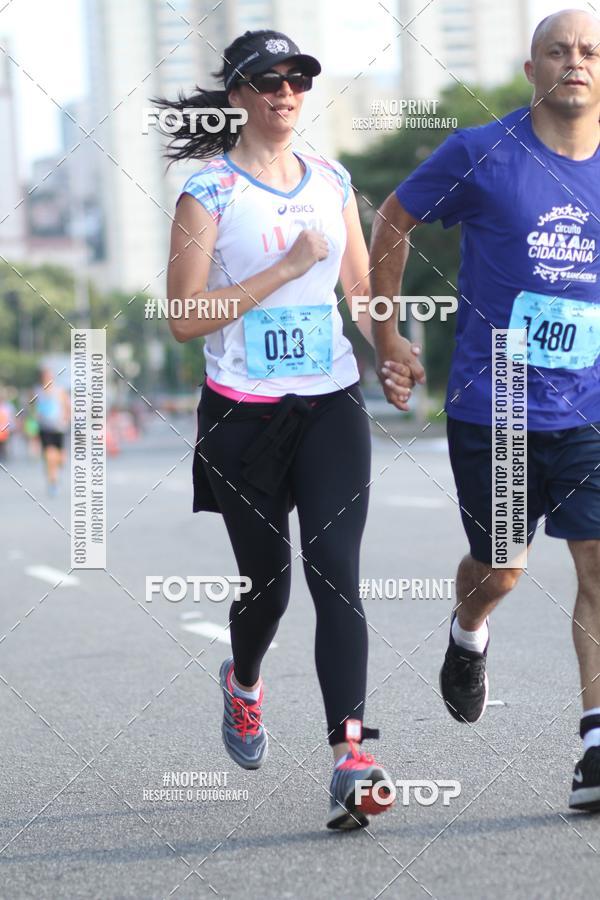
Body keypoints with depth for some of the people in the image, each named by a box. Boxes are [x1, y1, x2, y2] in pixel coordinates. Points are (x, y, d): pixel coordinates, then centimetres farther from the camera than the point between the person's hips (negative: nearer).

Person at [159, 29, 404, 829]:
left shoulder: (332, 180, 9)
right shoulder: (210, 190, -5)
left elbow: (363, 290, 20)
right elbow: (185, 316, -12)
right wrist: (287, 267, -16)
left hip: (333, 404, 2)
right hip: (244, 412, -2)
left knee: (337, 572, -11)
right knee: (266, 577, 10)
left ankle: (351, 756, -19)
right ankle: (243, 682, 44)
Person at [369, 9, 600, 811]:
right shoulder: (480, 155, -5)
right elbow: (393, 222, 9)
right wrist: (385, 338, 8)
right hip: (490, 408, -1)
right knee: (500, 570, 11)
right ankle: (468, 635, 48)